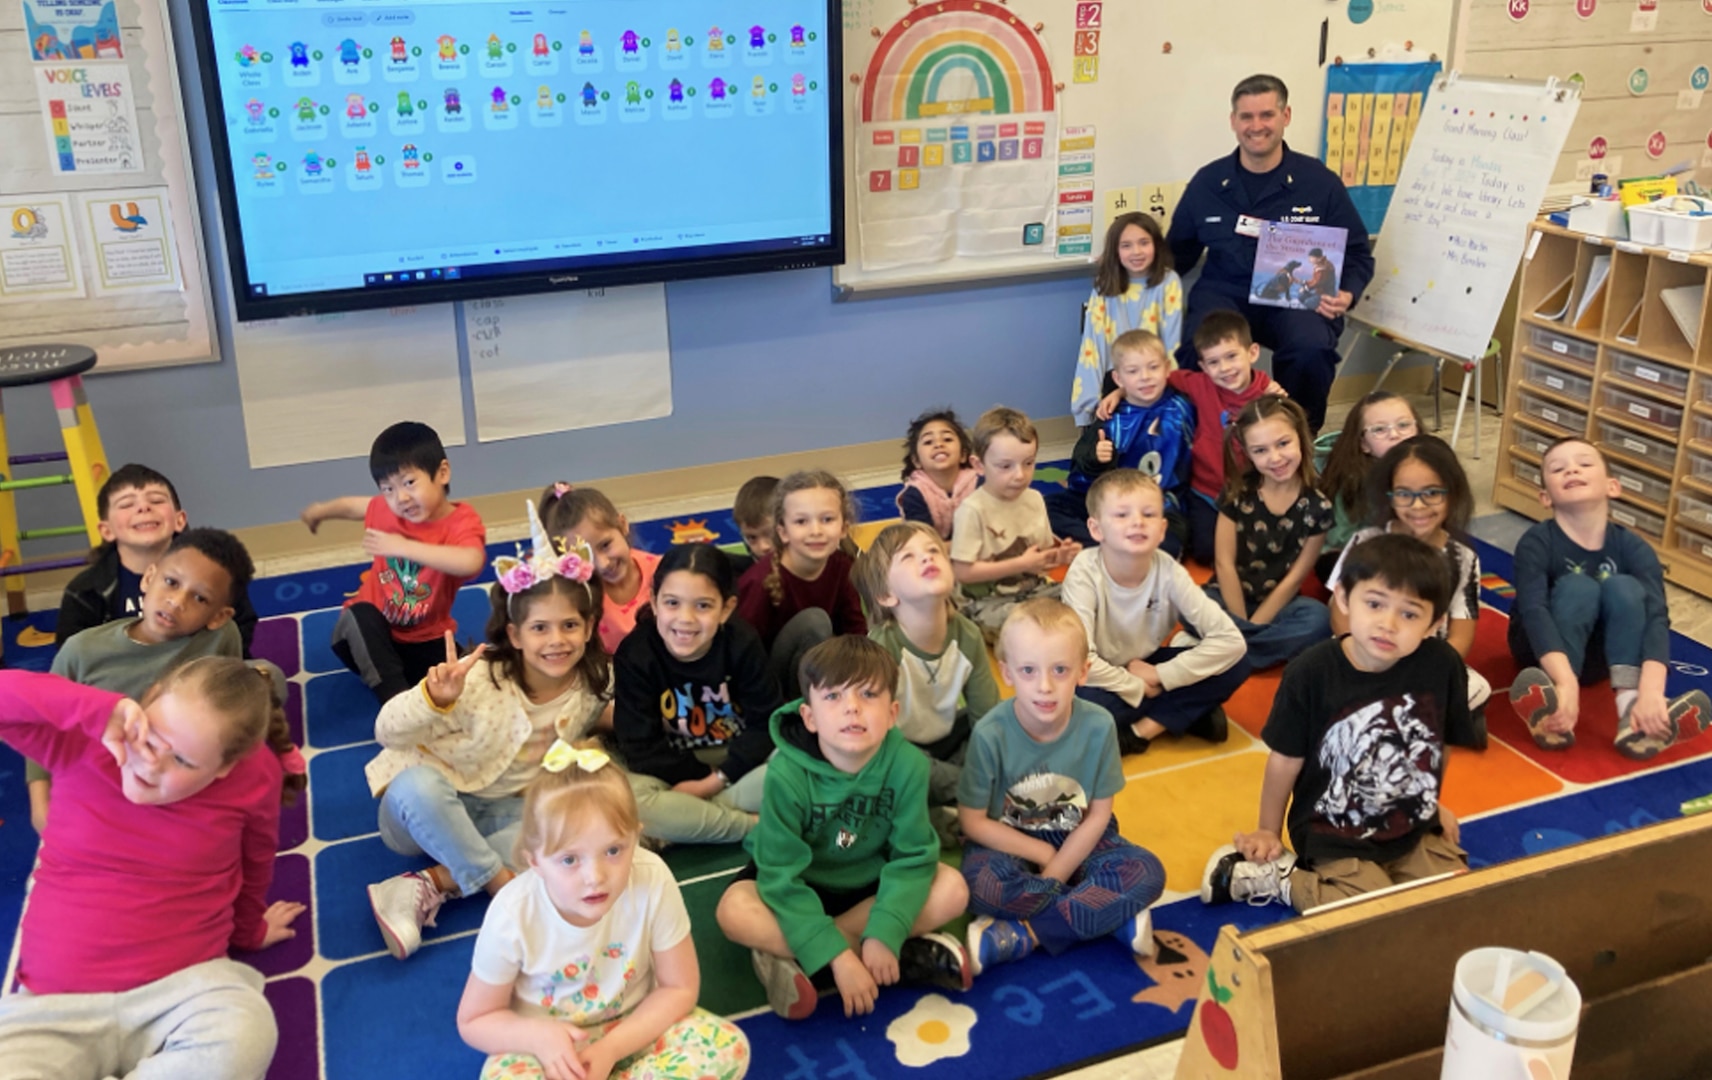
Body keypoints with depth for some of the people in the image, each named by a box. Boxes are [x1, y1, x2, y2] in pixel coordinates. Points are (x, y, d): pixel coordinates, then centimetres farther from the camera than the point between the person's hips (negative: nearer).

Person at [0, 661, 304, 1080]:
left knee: (243, 1038, -37)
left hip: (182, 987, 0)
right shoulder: (84, 743, -6)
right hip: (54, 1002, 0)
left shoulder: (254, 775, -6)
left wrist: (249, 931, 32)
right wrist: (99, 709, -27)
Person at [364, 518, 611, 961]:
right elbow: (386, 733, -24)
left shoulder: (595, 683, -11)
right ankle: (505, 885, -23)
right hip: (428, 805, -3)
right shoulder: (480, 677, -24)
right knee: (418, 784, -38)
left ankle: (429, 887, -22)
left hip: (506, 811, 3)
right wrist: (434, 699, -43)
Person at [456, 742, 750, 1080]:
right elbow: (474, 1021, -9)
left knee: (728, 1047, -23)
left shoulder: (653, 882, -25)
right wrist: (538, 1036, -29)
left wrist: (611, 1048, -24)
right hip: (547, 1043, -2)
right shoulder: (513, 915, -25)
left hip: (633, 1029, 2)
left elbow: (679, 988, -12)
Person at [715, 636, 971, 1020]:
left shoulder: (907, 765, -24)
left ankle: (789, 955, -20)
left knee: (952, 890, -20)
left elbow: (913, 857, -18)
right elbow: (783, 877, -27)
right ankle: (908, 957, -24)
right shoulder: (788, 773, -29)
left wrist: (883, 935, -30)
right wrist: (838, 956, -33)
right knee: (735, 912, -30)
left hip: (869, 879, 2)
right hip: (802, 883, -2)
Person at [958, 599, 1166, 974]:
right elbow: (973, 821, -11)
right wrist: (1042, 854, -11)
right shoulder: (991, 734, -22)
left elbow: (1098, 815, -7)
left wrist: (1053, 873, -13)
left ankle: (1021, 935, -23)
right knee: (984, 885, -34)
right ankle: (1115, 916, -20)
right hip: (1008, 844, -2)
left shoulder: (1098, 726, -17)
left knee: (1147, 873, -22)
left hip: (1077, 841, 2)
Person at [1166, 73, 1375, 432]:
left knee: (1312, 348, -34)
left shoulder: (1321, 182, 3)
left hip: (1297, 298, -1)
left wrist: (1346, 293, -12)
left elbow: (1356, 253, 10)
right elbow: (1179, 251, 17)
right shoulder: (1207, 182, 8)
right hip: (1225, 295, 1)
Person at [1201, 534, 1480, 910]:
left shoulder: (1442, 665, -14)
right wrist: (1269, 832, 5)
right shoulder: (1311, 673, -21)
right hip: (1335, 839, -5)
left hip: (1415, 831, 5)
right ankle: (1278, 878, 3)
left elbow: (1440, 745, 6)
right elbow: (1286, 760, -7)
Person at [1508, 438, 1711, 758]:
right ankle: (1552, 710, -47)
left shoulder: (1633, 548, -17)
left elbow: (1656, 615, -31)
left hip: (1599, 654, 2)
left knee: (1623, 587, -26)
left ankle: (1631, 710, -39)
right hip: (1544, 651, -2)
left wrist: (1651, 692, -49)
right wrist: (1565, 682, -54)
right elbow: (1533, 610, -37)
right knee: (1577, 586, -30)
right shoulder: (1537, 542, -22)